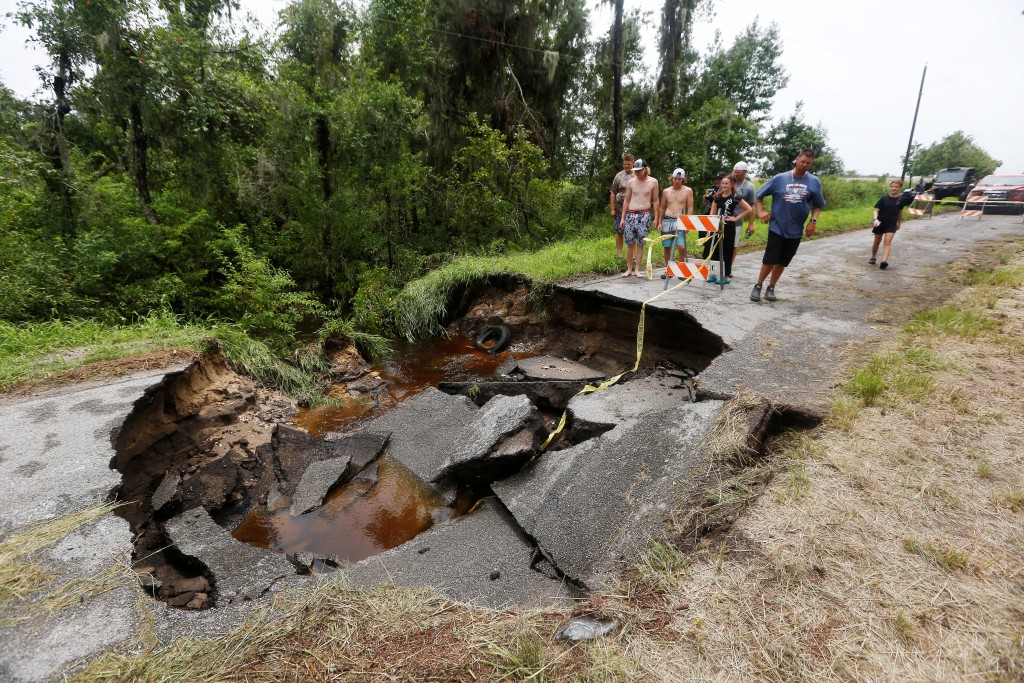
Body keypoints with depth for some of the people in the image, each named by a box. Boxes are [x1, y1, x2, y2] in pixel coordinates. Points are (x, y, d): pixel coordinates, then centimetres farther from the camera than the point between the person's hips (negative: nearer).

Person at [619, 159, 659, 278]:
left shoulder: (653, 182, 1)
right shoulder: (631, 182, 5)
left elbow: (655, 201, 5)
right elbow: (626, 200, 11)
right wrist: (623, 218, 8)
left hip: (644, 215, -2)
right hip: (631, 214, 2)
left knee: (640, 243, 0)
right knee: (629, 242, 1)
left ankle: (637, 269, 6)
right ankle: (629, 268, 10)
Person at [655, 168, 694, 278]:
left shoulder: (688, 191, 3)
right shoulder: (666, 191, 11)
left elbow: (690, 208, 0)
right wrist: (659, 222, 9)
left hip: (680, 221, -3)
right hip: (666, 220, 3)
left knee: (682, 247, -15)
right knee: (667, 247, 7)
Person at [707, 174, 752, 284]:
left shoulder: (735, 197, -6)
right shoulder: (717, 197, 7)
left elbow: (749, 209, -7)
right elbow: (712, 214, 8)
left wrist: (736, 218, -8)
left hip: (729, 227, -4)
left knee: (727, 252, 2)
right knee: (714, 250, 6)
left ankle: (726, 276, 8)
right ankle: (713, 274, 16)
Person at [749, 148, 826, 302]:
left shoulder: (814, 182, 0)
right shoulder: (779, 178, -4)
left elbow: (818, 205, 10)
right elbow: (759, 195, 5)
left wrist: (813, 221, -4)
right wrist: (761, 211, -9)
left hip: (795, 231, 2)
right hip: (777, 227, -2)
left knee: (782, 262, 9)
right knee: (769, 260, -4)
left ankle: (771, 288, 22)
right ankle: (758, 286, 13)